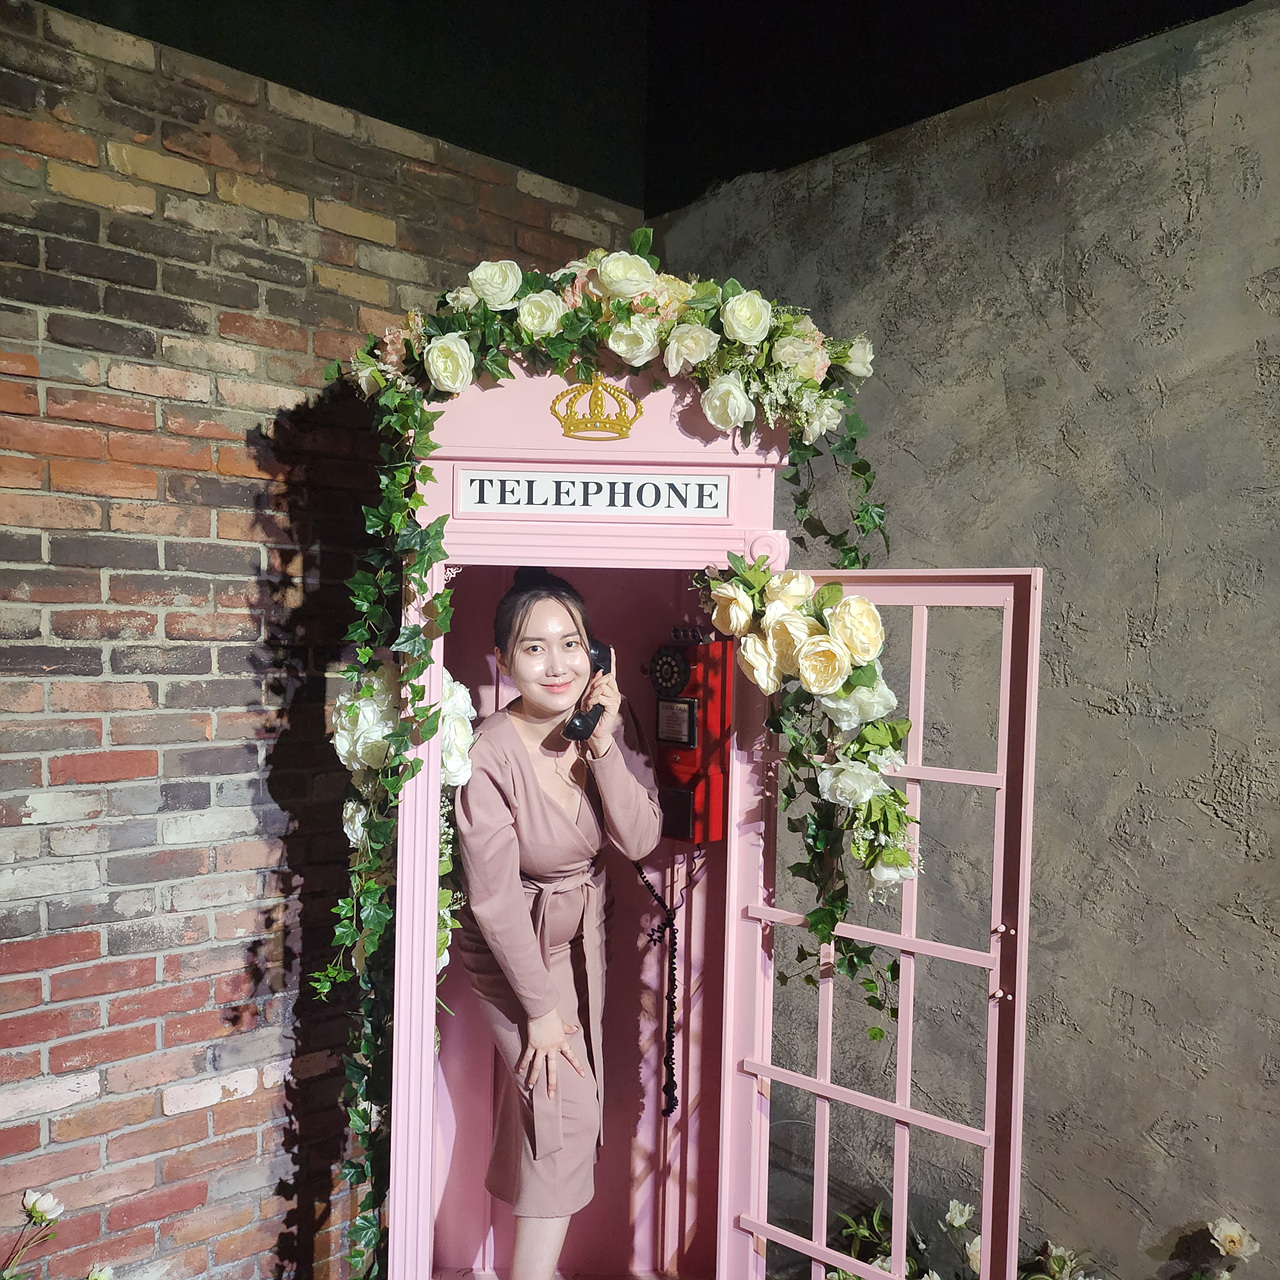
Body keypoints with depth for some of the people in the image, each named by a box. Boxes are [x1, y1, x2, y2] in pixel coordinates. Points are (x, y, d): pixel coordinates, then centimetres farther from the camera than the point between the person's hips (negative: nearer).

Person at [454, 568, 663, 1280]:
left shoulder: (612, 723, -13)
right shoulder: (489, 754, -29)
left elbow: (640, 841, -17)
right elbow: (495, 899, -23)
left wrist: (603, 748, -29)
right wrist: (541, 1006, -15)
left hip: (583, 932, 5)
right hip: (513, 945, -5)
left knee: (554, 1100, 18)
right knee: (567, 1108, -6)